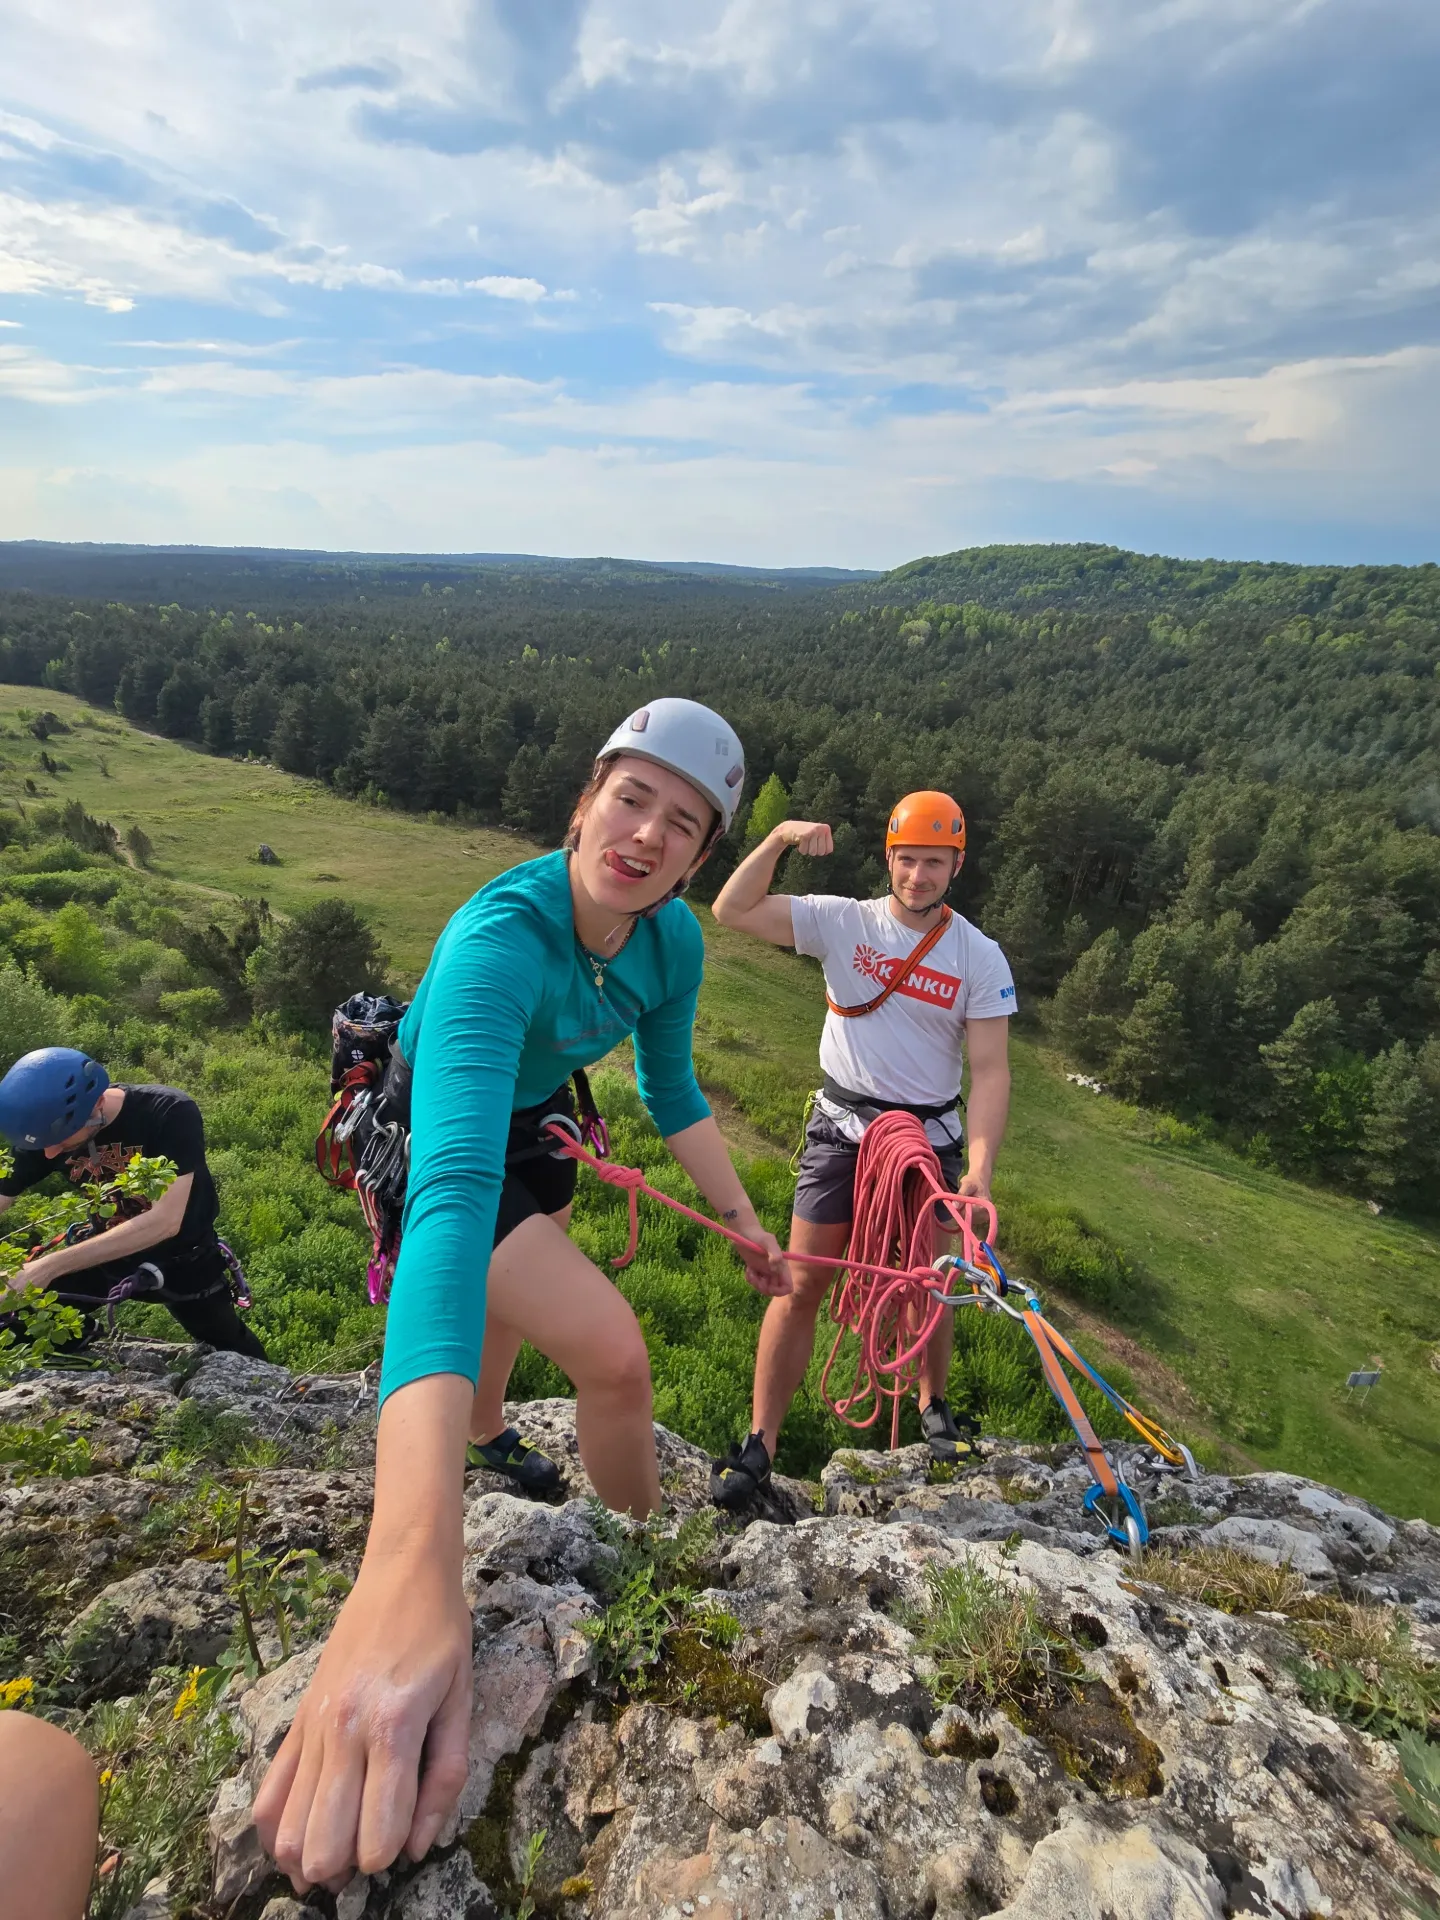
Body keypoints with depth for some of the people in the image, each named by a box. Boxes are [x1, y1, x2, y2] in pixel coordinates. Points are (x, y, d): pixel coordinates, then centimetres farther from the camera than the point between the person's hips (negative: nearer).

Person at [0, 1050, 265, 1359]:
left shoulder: (171, 1113, -33)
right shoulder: (47, 1124, -19)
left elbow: (166, 1221, -39)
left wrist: (51, 1266, -43)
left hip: (182, 1258, -3)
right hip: (104, 1253, 3)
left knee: (232, 1353, 14)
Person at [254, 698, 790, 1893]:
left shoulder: (672, 939, -18)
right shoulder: (501, 938, -41)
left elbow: (671, 1091, 0)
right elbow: (452, 1186, -55)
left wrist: (741, 1220, 4)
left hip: (536, 1124, 6)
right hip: (432, 1136, -6)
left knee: (495, 1360, 22)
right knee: (613, 1352, -19)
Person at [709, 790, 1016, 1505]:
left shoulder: (980, 957, -5)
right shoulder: (843, 921, -5)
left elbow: (990, 1071, -8)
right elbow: (732, 910, -9)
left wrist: (979, 1169, -18)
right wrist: (780, 837, -20)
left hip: (930, 1138, 1)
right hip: (840, 1131, 0)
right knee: (800, 1287, 1)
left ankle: (932, 1403, 43)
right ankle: (760, 1444, 15)